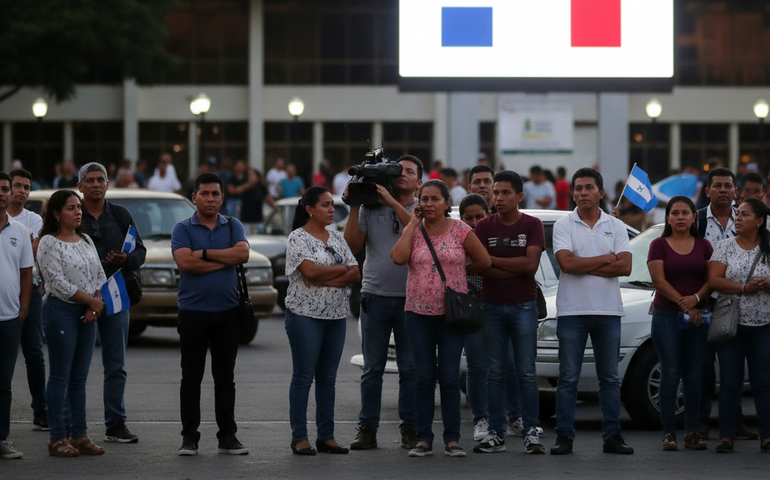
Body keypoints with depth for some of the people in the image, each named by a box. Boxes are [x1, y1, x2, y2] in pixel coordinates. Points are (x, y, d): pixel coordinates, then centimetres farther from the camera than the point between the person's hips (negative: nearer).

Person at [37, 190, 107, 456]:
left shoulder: (86, 241, 14)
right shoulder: (48, 242, -7)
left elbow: (99, 275, 13)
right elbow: (58, 282, -14)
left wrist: (95, 306, -5)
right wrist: (92, 301, -11)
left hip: (88, 313, 6)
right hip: (60, 311, -6)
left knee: (80, 377, 8)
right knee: (60, 377, -4)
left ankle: (79, 435, 12)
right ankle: (58, 439, -1)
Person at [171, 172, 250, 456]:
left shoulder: (233, 227, 10)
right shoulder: (183, 229, 2)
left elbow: (243, 254, -9)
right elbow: (185, 262, -15)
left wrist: (205, 254, -11)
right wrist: (226, 260, -9)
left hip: (227, 312, 2)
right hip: (193, 312, -2)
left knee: (225, 377, 6)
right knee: (191, 377, 1)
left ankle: (227, 436, 10)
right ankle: (189, 437, 6)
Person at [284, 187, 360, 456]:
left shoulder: (337, 239, 13)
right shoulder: (298, 238, -5)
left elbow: (355, 275, 5)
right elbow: (311, 271, -20)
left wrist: (325, 279, -10)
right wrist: (342, 268, -5)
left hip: (336, 316, 6)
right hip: (306, 315, -6)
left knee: (328, 378, 8)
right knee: (304, 377, -3)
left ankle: (327, 436, 11)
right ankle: (299, 438, 0)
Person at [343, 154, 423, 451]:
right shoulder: (371, 208, 9)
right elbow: (353, 246, 4)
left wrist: (393, 203, -17)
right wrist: (354, 208, -2)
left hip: (411, 297, -1)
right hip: (376, 296, 1)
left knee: (410, 368, 3)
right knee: (372, 368, 4)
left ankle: (410, 429, 9)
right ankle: (367, 429, 7)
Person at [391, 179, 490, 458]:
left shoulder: (460, 231, 1)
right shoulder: (413, 231, 4)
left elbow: (484, 261, 8)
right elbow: (398, 257, -15)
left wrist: (459, 271, 10)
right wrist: (413, 224, -9)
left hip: (452, 313, -1)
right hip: (418, 313, 1)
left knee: (450, 377, -2)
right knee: (424, 377, 3)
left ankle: (452, 439, 4)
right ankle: (423, 439, 7)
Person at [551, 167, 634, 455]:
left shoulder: (616, 227, 7)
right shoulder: (563, 226, 2)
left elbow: (625, 267, -6)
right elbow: (566, 263, -14)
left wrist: (583, 266, -10)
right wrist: (606, 259, -6)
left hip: (608, 311, 2)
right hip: (572, 310, -2)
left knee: (610, 378, 6)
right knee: (568, 378, 0)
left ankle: (612, 436, 10)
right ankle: (564, 437, 3)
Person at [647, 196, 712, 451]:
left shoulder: (703, 246, 11)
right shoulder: (659, 245, 4)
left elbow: (712, 279, 5)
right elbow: (659, 280, -6)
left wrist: (696, 299, -13)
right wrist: (683, 304, -13)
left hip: (697, 318, 2)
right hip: (666, 315, -2)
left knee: (693, 375, 1)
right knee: (670, 374, -6)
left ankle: (692, 432, 4)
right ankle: (669, 432, -5)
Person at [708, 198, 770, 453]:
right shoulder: (726, 247, 5)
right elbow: (714, 280, -5)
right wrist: (744, 287, -14)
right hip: (731, 324, 0)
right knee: (730, 382, -1)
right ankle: (726, 436, 1)